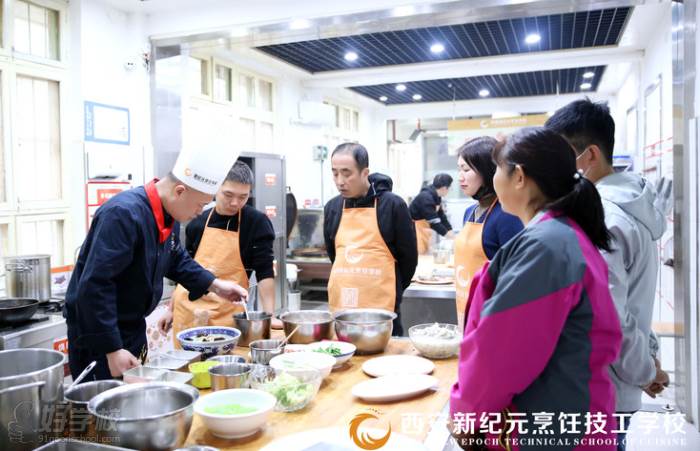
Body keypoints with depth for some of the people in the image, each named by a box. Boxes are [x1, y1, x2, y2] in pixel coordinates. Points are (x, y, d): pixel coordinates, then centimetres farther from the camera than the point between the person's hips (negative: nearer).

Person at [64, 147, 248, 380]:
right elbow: (94, 286, -30)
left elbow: (176, 260, 18)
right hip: (98, 334, -8)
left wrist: (215, 285, 8)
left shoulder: (168, 215, 1)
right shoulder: (124, 214, -28)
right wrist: (112, 350, -28)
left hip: (133, 327, 9)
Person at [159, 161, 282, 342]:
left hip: (227, 316, -3)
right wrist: (171, 310, 16)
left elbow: (264, 272, -8)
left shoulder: (257, 223, -6)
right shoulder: (198, 222, 4)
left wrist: (269, 315, -16)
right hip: (187, 311, 3)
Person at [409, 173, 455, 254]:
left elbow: (441, 216, 7)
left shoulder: (437, 197, 3)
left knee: (426, 252, 13)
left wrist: (450, 231, 1)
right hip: (414, 227, -10)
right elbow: (433, 220, -28)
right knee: (418, 253, -8)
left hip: (423, 227, 10)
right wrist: (446, 234, -21)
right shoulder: (426, 197, -27)